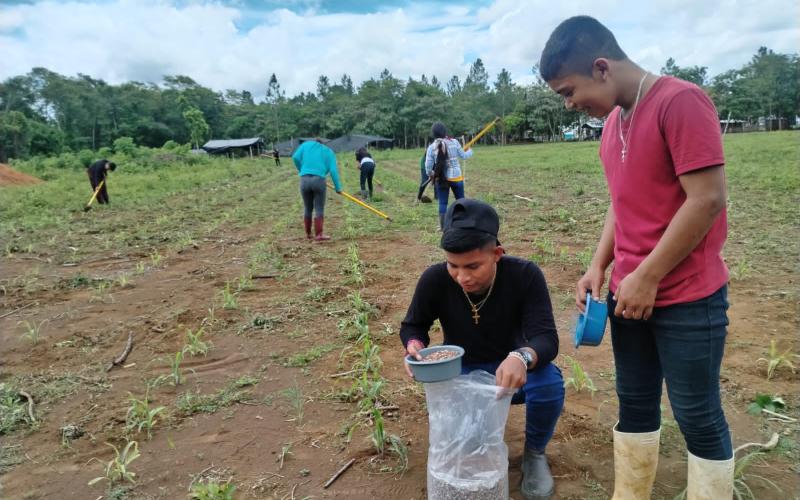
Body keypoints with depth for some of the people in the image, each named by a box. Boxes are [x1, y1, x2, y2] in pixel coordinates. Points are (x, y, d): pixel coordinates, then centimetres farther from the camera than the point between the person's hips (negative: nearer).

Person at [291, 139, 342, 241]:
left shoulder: (306, 144, 21)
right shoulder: (328, 151, 19)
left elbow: (295, 157, 7)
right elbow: (333, 170, 5)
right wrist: (337, 187, 5)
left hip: (304, 180, 2)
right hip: (319, 180, -2)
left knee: (308, 209, 13)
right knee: (319, 209, 3)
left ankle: (308, 233, 22)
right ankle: (319, 234, -1)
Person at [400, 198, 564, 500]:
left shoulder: (525, 275, -27)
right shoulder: (434, 280, -24)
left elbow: (546, 337, -31)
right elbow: (413, 325, -6)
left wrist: (521, 357, -55)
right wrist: (414, 345, -31)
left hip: (511, 369, 0)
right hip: (461, 372, 1)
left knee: (549, 384, -31)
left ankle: (534, 454, 3)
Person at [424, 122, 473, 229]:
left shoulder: (431, 147, -6)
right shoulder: (454, 142, -7)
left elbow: (428, 166, -5)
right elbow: (463, 156, 4)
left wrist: (431, 175, 16)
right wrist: (470, 152, 26)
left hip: (441, 178, 0)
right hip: (456, 177, 0)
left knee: (443, 203, 7)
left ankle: (443, 226, 8)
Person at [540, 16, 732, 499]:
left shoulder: (681, 101, -15)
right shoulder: (613, 119, 10)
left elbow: (708, 199, -20)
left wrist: (647, 277, -16)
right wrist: (599, 267, 5)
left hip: (687, 299, -8)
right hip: (628, 294, 8)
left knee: (698, 415, 6)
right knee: (635, 403, 17)